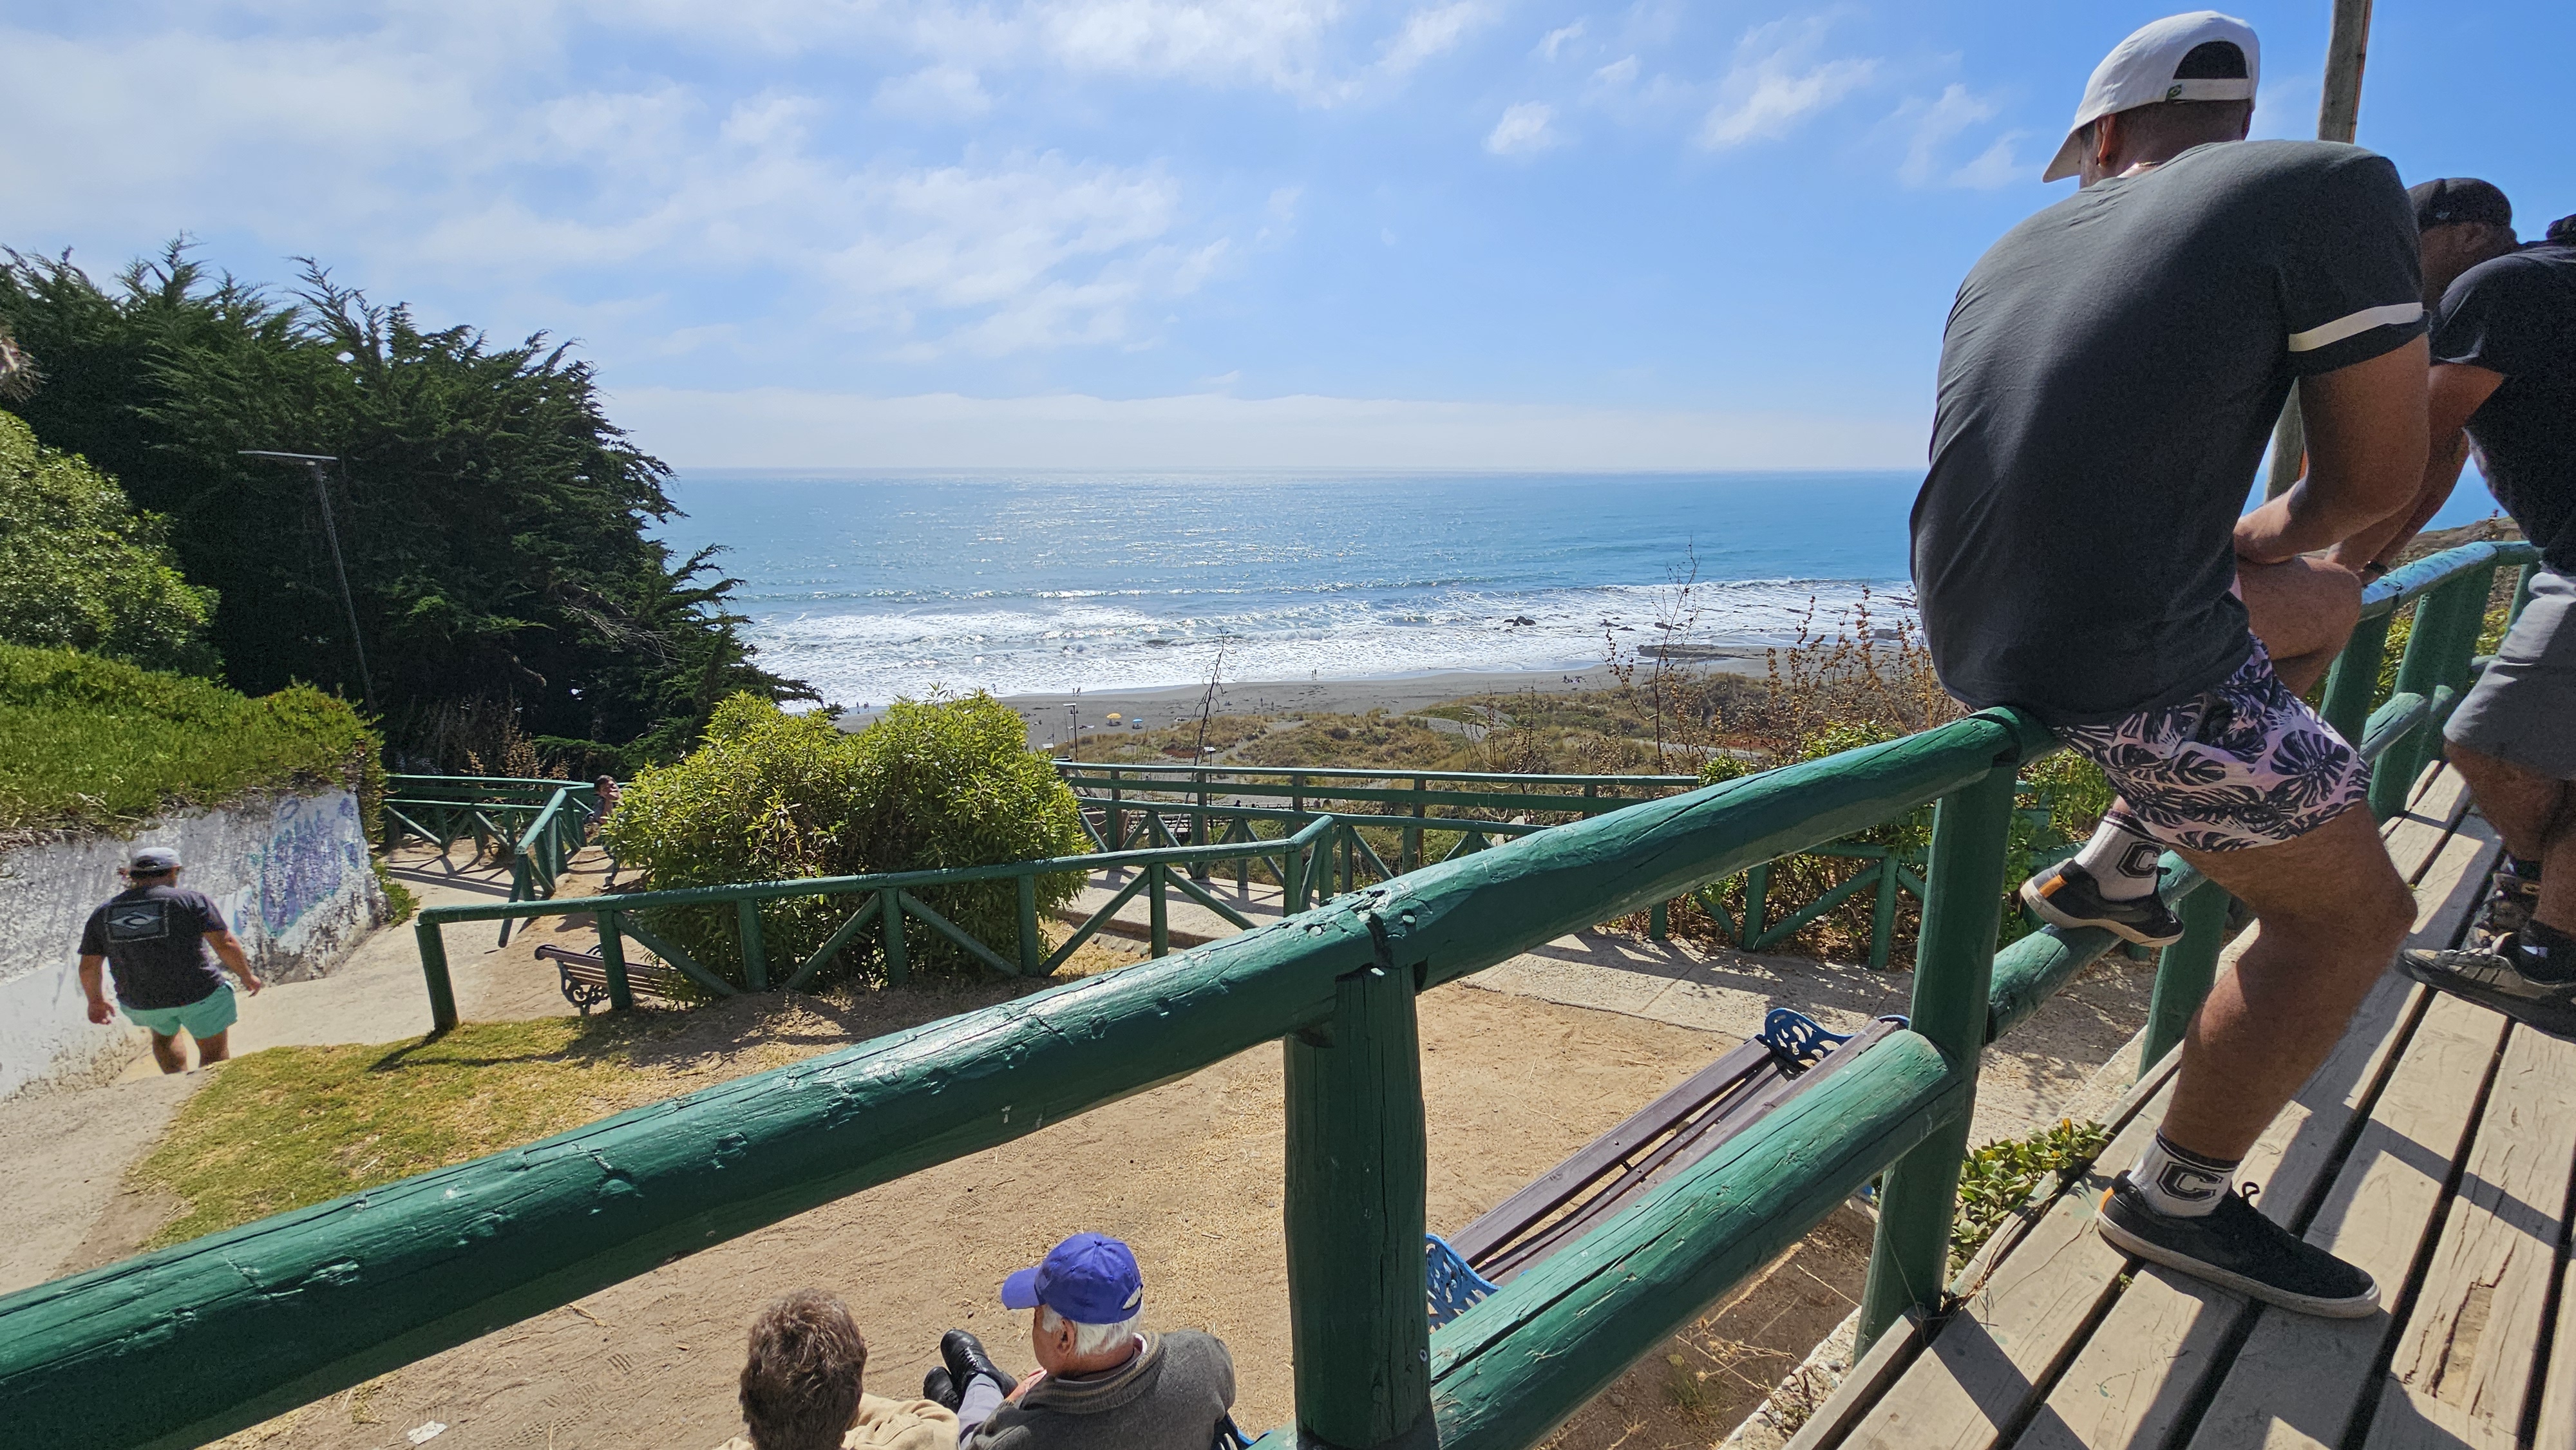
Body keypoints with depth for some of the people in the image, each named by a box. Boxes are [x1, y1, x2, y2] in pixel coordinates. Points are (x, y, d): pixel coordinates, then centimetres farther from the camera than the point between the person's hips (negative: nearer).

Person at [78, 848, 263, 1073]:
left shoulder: (103, 912, 6)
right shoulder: (193, 900, -8)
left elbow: (89, 967, 7)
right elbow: (225, 945, -12)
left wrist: (96, 1002, 22)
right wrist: (247, 976, 1)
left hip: (139, 1002, 5)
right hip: (198, 993, -5)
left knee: (163, 1036, 33)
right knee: (215, 1052, 10)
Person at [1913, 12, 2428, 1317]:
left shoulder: (2008, 256, 17)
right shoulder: (2331, 188, -2)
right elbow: (2376, 476, -1)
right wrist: (2269, 537, 21)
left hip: (1971, 635, 7)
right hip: (2127, 665, -7)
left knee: (2327, 607, 31)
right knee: (2349, 913, 13)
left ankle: (2101, 869, 32)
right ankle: (2176, 1201, 22)